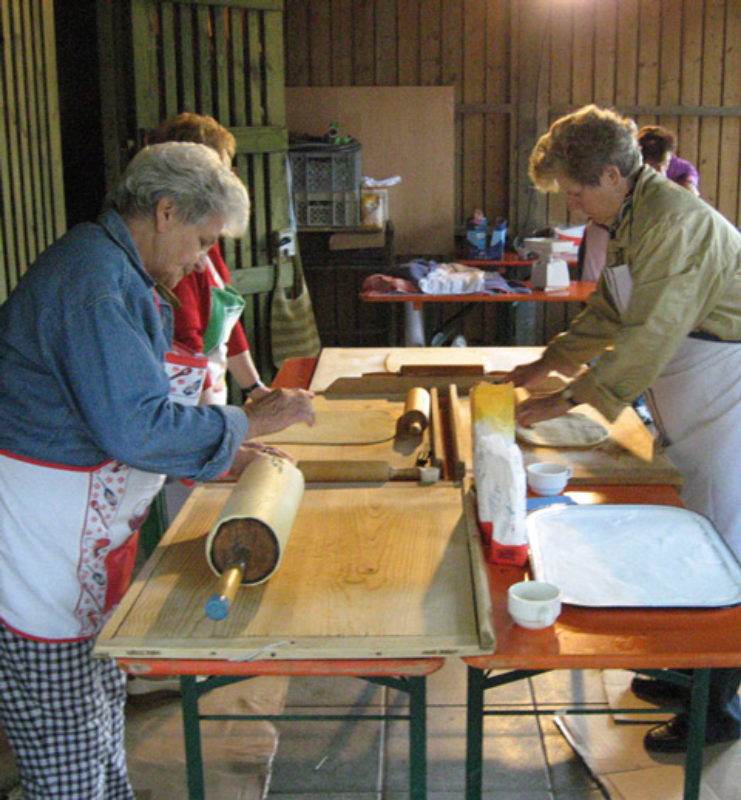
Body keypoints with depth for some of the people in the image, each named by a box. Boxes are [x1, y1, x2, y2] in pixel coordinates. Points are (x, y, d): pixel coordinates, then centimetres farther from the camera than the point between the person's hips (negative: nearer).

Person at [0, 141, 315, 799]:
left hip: (85, 537, 11)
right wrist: (245, 423, -13)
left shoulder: (118, 274, 15)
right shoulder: (94, 277, -19)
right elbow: (135, 427, -26)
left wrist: (221, 458, 16)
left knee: (101, 709, 20)